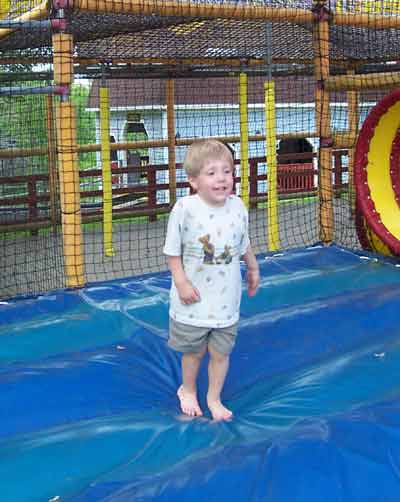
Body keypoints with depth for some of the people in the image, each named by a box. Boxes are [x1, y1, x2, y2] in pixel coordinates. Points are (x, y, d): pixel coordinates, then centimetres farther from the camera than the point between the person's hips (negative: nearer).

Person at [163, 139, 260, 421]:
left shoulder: (237, 206, -7)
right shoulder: (185, 208, -20)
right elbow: (173, 250, -10)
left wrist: (254, 269, 21)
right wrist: (181, 282, -15)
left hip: (226, 300, 3)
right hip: (194, 300, -3)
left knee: (221, 353, 13)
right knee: (194, 351, 17)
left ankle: (214, 398, 35)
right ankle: (188, 390, 44)